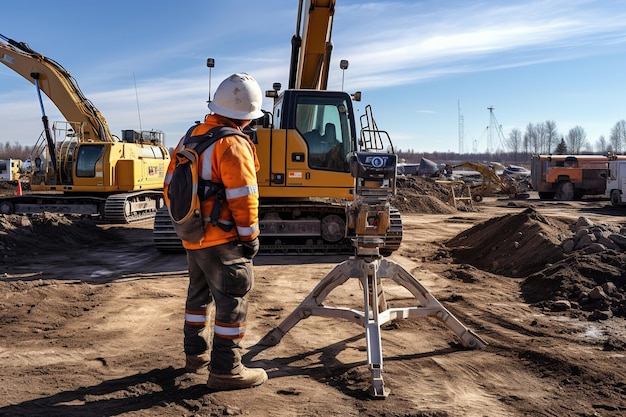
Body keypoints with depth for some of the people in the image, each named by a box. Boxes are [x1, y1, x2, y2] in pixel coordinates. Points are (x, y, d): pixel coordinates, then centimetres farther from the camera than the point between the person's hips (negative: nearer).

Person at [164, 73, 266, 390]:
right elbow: (242, 197, -20)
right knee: (232, 301, 1)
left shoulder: (191, 137, 9)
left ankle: (197, 355, 35)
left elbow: (172, 183, 13)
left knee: (199, 294, 22)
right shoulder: (234, 144, -17)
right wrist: (250, 236, -11)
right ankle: (225, 370, 6)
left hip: (192, 236, 9)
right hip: (223, 240, -9)